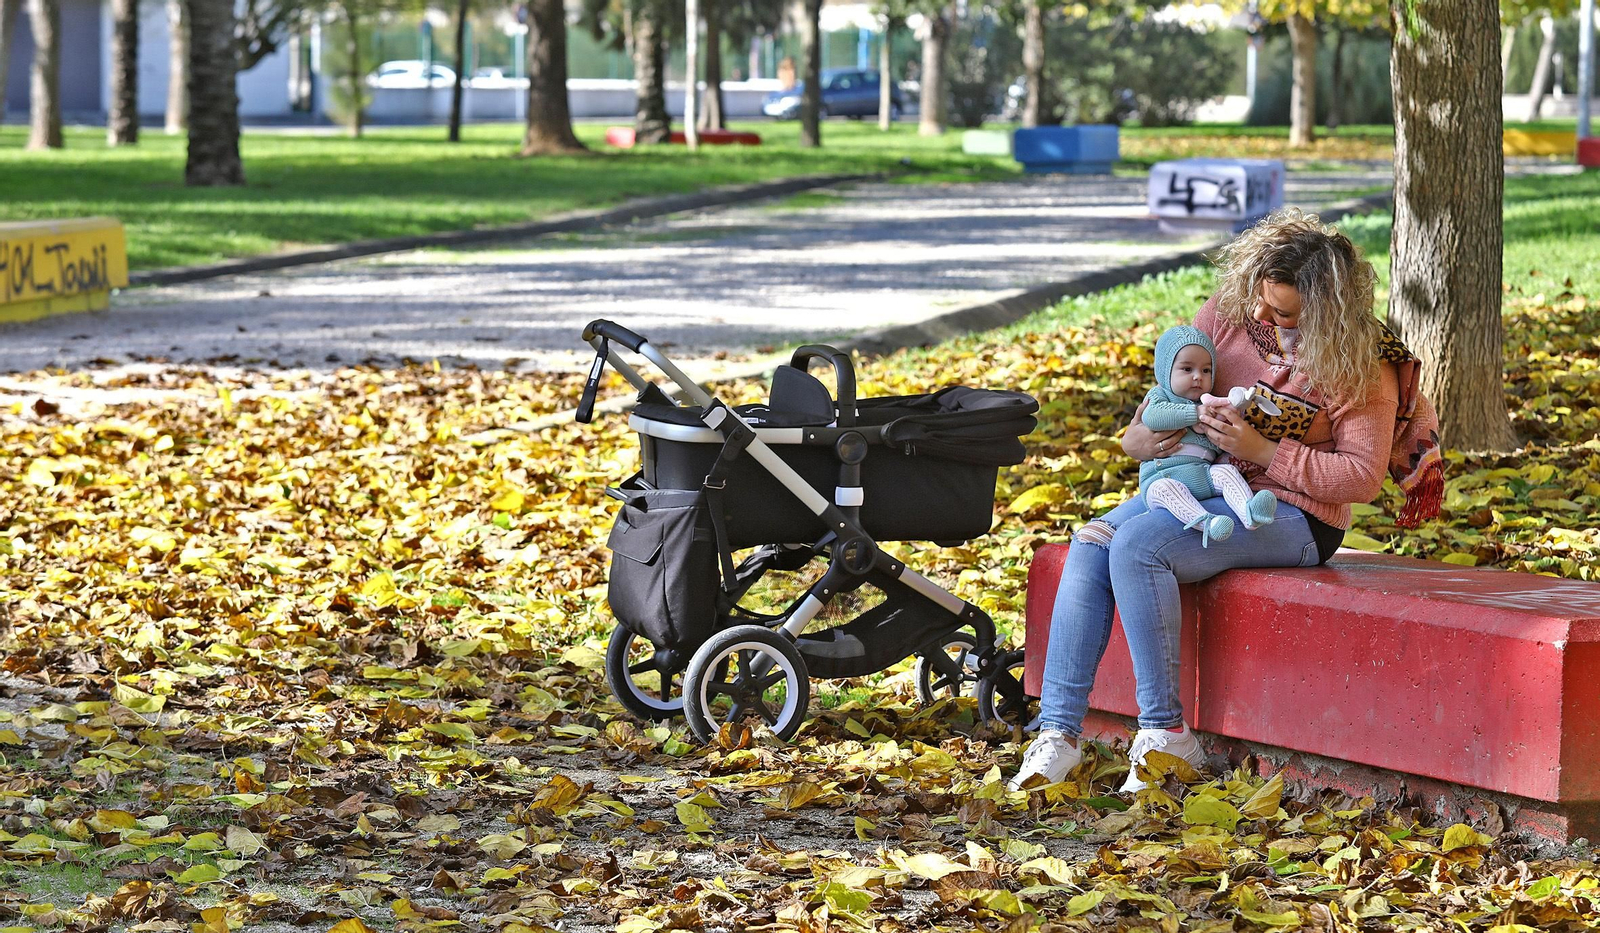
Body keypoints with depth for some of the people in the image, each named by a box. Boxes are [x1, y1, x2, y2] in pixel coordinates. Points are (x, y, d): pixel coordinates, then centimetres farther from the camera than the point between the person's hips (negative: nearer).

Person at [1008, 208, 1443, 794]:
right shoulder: (1228, 315, 1)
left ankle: (1165, 733, -22)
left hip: (1293, 515, -7)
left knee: (1137, 543, -29)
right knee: (1090, 545, -19)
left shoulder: (1363, 366, -13)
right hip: (1198, 485, 7)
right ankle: (1058, 733, -21)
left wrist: (1264, 452, -22)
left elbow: (1364, 478, -15)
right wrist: (1139, 437, -6)